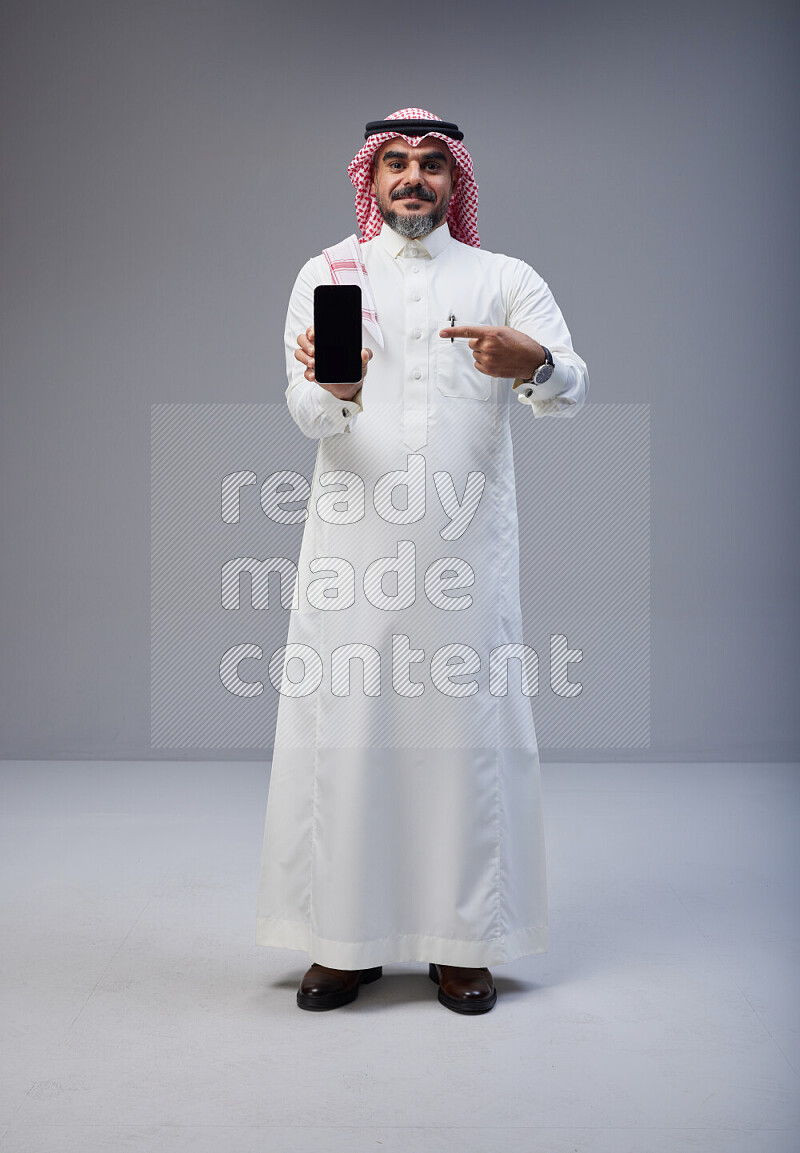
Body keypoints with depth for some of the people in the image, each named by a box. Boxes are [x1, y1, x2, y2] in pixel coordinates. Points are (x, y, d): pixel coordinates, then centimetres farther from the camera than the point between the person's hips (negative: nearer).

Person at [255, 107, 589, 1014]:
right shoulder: (326, 275, 12)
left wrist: (532, 363, -28)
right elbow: (306, 414, -2)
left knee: (468, 731, 1)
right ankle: (346, 940, 12)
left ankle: (463, 944, 13)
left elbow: (571, 390, -4)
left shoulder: (504, 279, 11)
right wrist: (334, 388, -26)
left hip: (468, 544, 0)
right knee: (344, 731, -1)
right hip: (353, 540, 0)